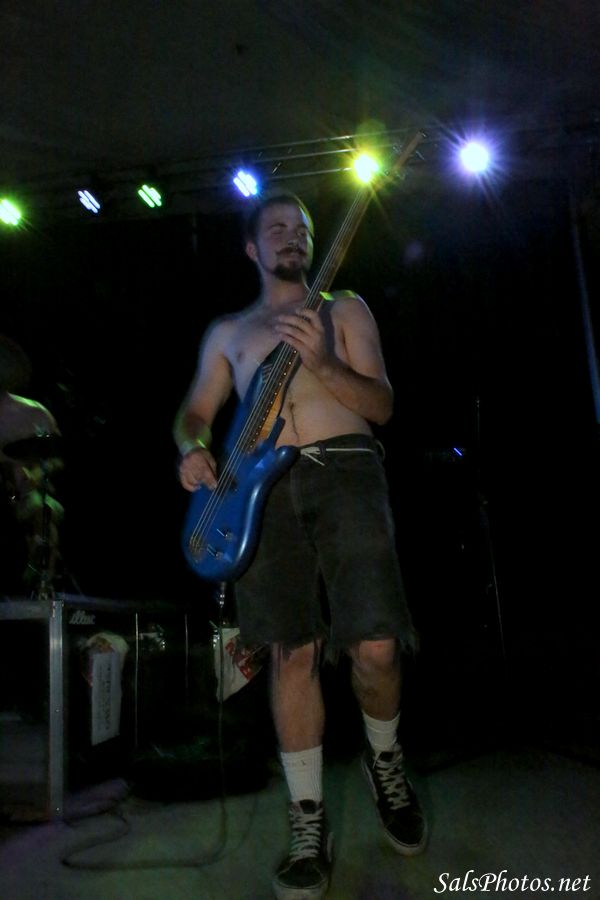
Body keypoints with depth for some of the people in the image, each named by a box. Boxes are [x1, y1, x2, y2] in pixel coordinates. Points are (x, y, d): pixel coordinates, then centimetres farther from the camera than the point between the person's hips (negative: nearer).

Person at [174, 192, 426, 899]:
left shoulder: (344, 308, 18)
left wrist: (319, 361, -10)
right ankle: (308, 821, 13)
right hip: (263, 484, 2)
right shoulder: (228, 330, 25)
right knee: (292, 652, -2)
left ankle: (384, 758, 21)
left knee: (376, 648, -13)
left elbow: (381, 405, 8)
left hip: (344, 469, -1)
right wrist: (192, 447, 0)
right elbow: (195, 410, 25)